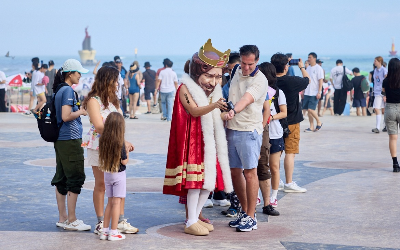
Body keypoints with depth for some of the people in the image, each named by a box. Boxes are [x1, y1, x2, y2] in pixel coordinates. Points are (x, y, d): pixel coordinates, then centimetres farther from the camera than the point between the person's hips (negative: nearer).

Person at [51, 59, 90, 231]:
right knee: (76, 178, -4)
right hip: (70, 139, -10)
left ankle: (62, 218, 18)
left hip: (60, 139, 10)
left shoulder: (58, 90, 14)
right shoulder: (68, 90, -14)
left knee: (61, 179, 12)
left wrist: (78, 109, 16)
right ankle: (71, 221, -1)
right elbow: (66, 116, -22)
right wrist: (81, 112, -8)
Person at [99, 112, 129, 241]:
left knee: (110, 202, 15)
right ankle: (113, 232, 0)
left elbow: (102, 158, 8)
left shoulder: (103, 141, -2)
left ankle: (105, 230, 17)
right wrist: (127, 152, 3)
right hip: (119, 174, -5)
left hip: (107, 173, 5)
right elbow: (124, 161, -15)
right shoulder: (120, 143, -17)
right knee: (117, 202, -1)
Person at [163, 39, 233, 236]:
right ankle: (191, 222, -4)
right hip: (193, 141, -7)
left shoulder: (214, 91, 14)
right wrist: (213, 106, -39)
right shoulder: (186, 88, -8)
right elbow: (195, 111, -22)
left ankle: (196, 217, 17)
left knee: (209, 181, 6)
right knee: (196, 180, -10)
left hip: (210, 142, 7)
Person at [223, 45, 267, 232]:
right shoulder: (238, 72, 11)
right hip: (231, 130, 7)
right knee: (235, 172, 11)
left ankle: (251, 217, 3)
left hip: (249, 131, -7)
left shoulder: (260, 80, -12)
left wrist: (232, 111, -46)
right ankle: (244, 211, 23)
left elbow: (246, 99, -30)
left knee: (250, 173, -5)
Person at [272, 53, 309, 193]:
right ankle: (289, 183, -1)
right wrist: (302, 67, 20)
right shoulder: (292, 81, -17)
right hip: (291, 122, -6)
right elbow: (307, 80, 3)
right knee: (290, 152, -2)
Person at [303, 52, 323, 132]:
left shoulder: (318, 68, -7)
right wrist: (303, 91, 15)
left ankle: (319, 122, 8)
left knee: (311, 109, -13)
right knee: (309, 110, 4)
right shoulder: (308, 68, 13)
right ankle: (311, 127, 10)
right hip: (307, 93, 7)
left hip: (314, 93, -7)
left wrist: (319, 92, -16)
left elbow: (321, 81, -10)